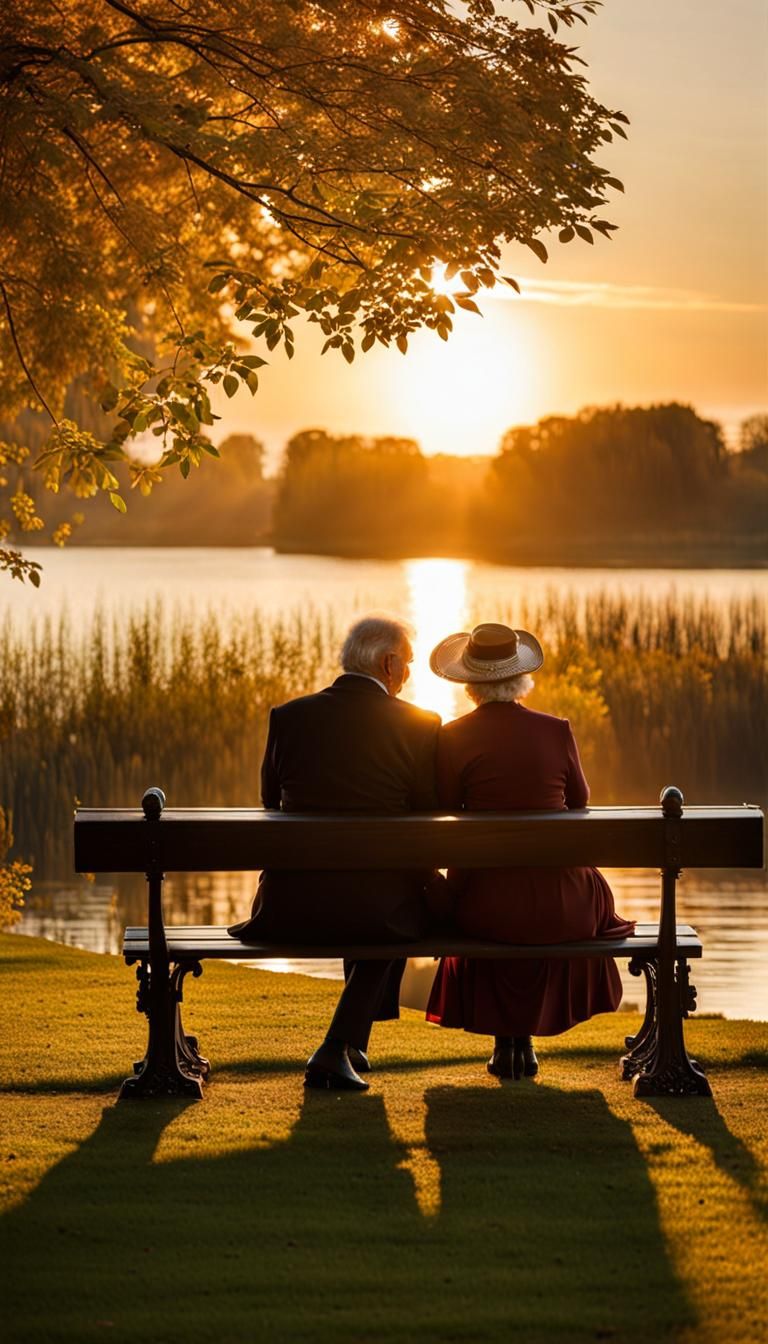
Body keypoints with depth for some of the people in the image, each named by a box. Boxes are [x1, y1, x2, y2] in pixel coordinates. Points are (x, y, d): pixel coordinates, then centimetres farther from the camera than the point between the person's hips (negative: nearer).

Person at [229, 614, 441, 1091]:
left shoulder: (288, 717, 3)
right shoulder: (419, 725, -5)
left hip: (290, 908, 3)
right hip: (376, 908, -3)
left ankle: (351, 1049, 42)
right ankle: (341, 1047, 19)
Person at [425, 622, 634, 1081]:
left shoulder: (453, 739, -8)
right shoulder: (557, 731, -4)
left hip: (486, 905, 0)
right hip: (560, 906, 0)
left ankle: (505, 1040, 36)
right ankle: (527, 1036, 41)